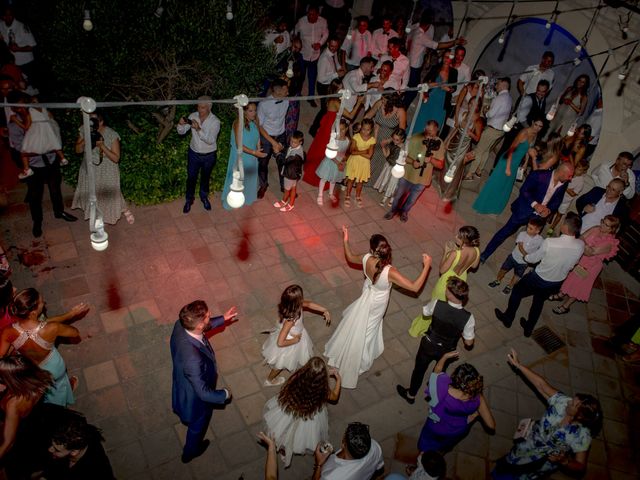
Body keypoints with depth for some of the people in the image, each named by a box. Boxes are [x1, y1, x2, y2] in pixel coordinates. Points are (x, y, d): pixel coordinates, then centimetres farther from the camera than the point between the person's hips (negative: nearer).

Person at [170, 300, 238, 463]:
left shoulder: (181, 325, -28)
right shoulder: (192, 359, -49)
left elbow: (203, 326, -2)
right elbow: (203, 393, -35)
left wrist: (222, 319, 0)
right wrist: (225, 394, -18)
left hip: (184, 383, 6)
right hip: (195, 398, -6)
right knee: (198, 425, 29)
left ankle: (184, 416, 76)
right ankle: (190, 452, 60)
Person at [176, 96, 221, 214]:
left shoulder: (215, 121, -22)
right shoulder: (193, 116, -12)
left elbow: (210, 140, -30)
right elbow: (182, 131, -9)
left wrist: (198, 129, -42)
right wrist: (180, 124, -32)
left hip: (209, 156, -2)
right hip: (193, 153, 2)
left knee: (205, 177, 20)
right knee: (191, 177, 13)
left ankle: (204, 197, 45)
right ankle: (189, 199, 35)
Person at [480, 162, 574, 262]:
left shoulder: (564, 183, -7)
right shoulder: (539, 175, -22)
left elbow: (557, 200, 5)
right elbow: (524, 190, -17)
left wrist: (549, 210, -15)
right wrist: (535, 205, -27)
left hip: (540, 216, 5)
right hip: (524, 211, -5)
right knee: (505, 232, 3)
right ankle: (485, 254, 14)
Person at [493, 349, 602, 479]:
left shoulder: (582, 435, -29)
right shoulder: (563, 401, -22)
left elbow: (580, 467, -21)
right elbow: (541, 384, -19)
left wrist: (564, 461, -42)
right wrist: (518, 365, -21)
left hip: (546, 462, -3)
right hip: (530, 442, 3)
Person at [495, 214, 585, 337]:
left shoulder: (549, 242, -32)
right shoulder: (581, 245, -20)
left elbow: (533, 259, -15)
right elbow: (572, 264, -1)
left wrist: (525, 256, 7)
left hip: (539, 278, -4)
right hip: (557, 283, 4)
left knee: (517, 291, 23)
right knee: (539, 301, 29)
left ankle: (508, 318, 40)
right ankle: (529, 328, 45)